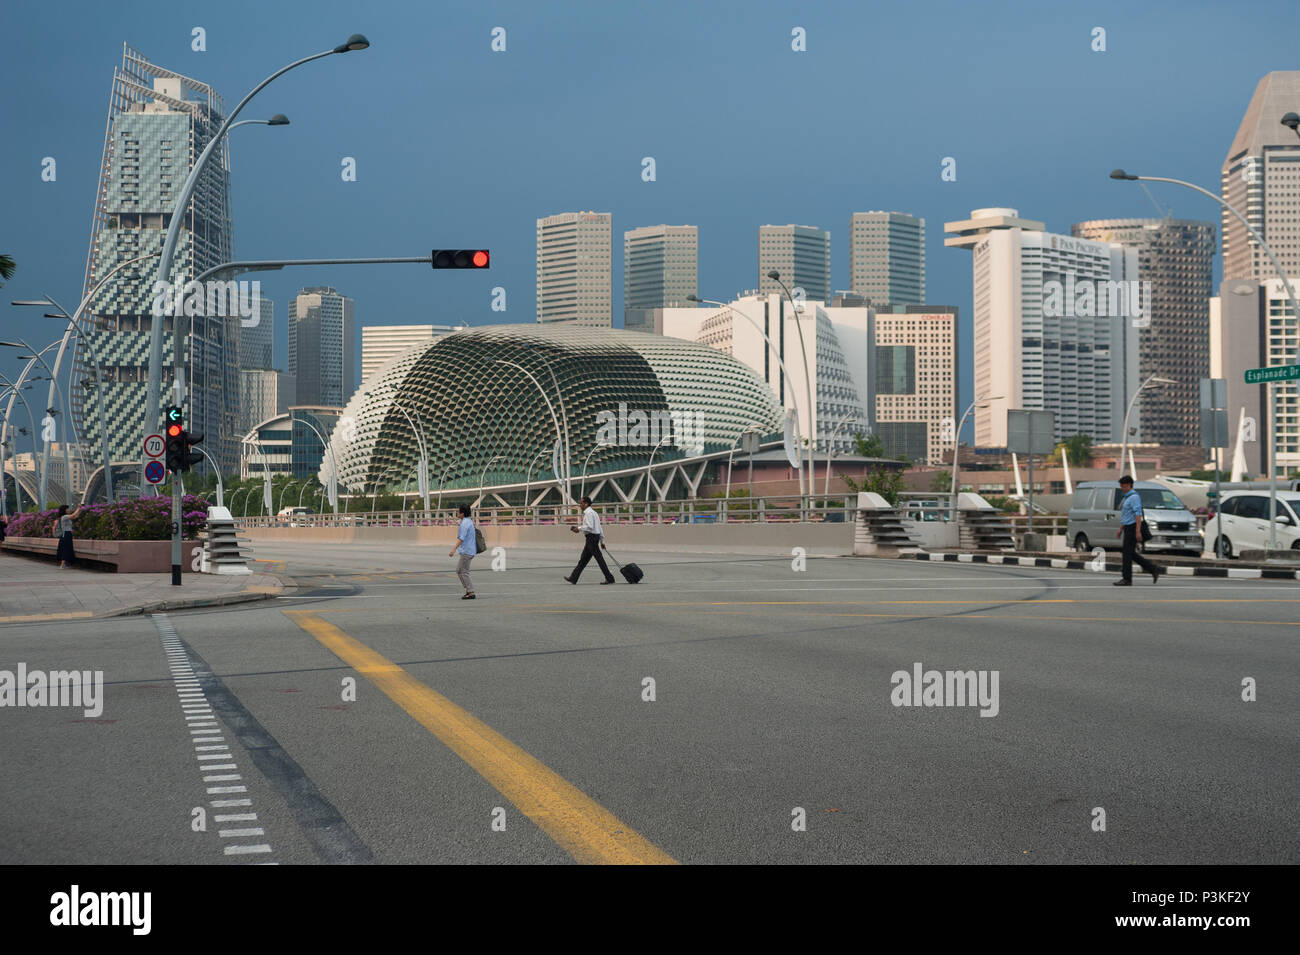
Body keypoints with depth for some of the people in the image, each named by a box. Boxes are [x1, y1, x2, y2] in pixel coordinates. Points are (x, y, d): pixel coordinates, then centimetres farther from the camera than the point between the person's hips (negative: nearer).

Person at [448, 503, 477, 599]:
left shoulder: (465, 523, -16)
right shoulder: (469, 522, 15)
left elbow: (461, 538, -24)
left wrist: (454, 549, -28)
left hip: (466, 551, -10)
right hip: (468, 551, 10)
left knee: (464, 572, -5)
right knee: (458, 570, 15)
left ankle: (471, 592, -5)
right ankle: (468, 590, 14)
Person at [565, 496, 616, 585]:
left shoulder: (589, 513, -13)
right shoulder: (593, 512, 19)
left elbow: (590, 526, -24)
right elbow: (599, 528, 20)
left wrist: (579, 528, -13)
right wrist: (602, 541, 22)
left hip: (591, 537, -10)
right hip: (595, 537, 10)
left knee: (599, 558, -7)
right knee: (583, 559, 11)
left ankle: (609, 578, -5)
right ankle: (573, 578, 15)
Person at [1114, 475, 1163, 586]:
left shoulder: (1134, 497, -13)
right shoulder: (1126, 497, 18)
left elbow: (1138, 514, -20)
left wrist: (1138, 531, -25)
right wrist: (1120, 529, 20)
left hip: (1133, 528, -10)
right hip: (1128, 528, 10)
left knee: (1127, 553, -8)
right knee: (1131, 554, 10)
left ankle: (1126, 579, -4)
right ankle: (1153, 569, 14)